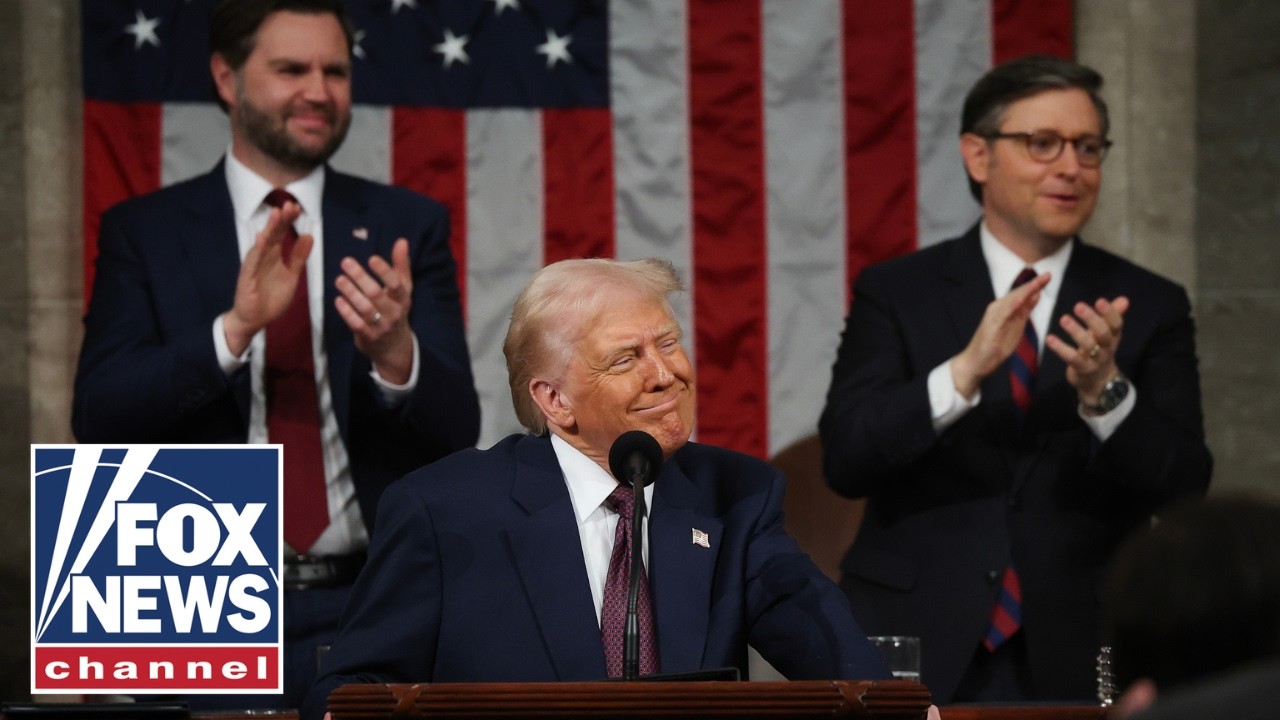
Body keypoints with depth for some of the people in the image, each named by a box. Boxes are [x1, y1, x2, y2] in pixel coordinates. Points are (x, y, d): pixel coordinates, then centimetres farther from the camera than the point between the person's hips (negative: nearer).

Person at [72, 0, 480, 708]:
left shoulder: (407, 226, 4)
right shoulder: (143, 231, 2)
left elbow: (456, 431, -1)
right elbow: (98, 421, -9)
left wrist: (395, 351, -23)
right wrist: (235, 327, -22)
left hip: (370, 606, 1)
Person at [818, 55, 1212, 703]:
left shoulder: (1150, 307, 3)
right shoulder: (895, 293, 2)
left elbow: (1183, 491, -5)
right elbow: (843, 459, -11)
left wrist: (1106, 392, -23)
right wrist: (964, 371, -25)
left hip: (1077, 657, 1)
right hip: (918, 650, -1)